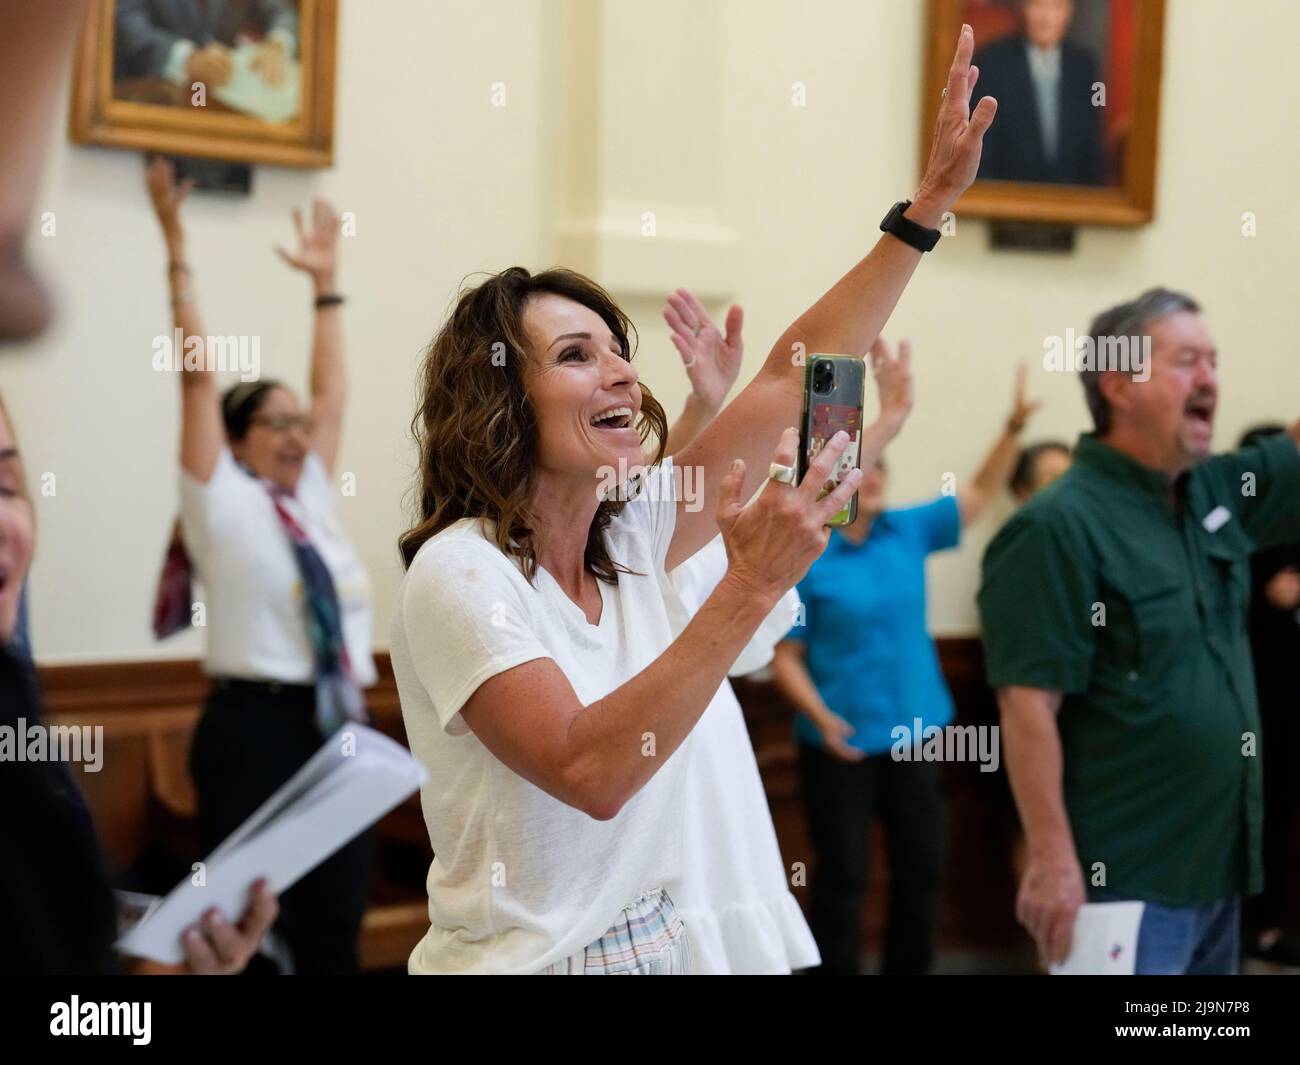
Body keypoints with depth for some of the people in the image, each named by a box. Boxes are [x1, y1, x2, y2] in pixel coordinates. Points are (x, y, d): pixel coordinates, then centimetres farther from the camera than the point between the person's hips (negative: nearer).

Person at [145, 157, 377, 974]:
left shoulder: (313, 501, 15)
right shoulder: (222, 502, -1)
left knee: (334, 929, 7)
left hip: (340, 726, 6)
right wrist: (177, 248, -6)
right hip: (255, 728, -6)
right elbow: (199, 374, -4)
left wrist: (325, 283, 23)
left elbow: (334, 393, 21)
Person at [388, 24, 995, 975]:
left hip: (656, 942, 7)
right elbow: (589, 771, -30)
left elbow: (794, 374, 4)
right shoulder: (458, 572, -18)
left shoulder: (629, 533, 3)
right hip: (526, 958, -7)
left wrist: (929, 206, -1)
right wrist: (752, 587, -34)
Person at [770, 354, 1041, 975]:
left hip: (913, 732, 5)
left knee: (921, 869, 13)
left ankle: (909, 970, 27)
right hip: (842, 742, -5)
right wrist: (821, 717, -22)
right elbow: (787, 656, -8)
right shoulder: (804, 557, -10)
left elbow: (981, 494, 8)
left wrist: (1014, 427, -5)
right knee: (842, 877, 1)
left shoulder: (908, 531, 2)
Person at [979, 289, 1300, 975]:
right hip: (1127, 882, -8)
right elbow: (1028, 707, -19)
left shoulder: (1216, 493, 8)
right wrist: (1052, 859, -23)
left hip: (1215, 867, 8)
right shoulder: (1060, 526, -15)